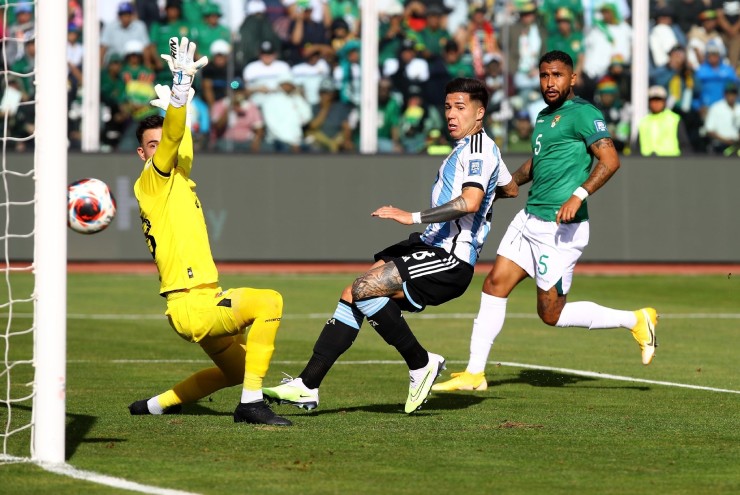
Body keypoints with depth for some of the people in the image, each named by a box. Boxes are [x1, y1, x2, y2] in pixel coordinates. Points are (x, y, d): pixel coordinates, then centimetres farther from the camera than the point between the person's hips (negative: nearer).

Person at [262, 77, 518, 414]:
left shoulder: (478, 150, -11)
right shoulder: (471, 148, 21)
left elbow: (470, 202, -29)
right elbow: (510, 189, 38)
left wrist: (413, 217, -29)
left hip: (450, 260, -10)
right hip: (433, 246, 10)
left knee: (364, 288, -23)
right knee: (354, 296, 1)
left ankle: (420, 363, -8)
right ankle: (306, 386, 2)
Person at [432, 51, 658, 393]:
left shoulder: (582, 114, -11)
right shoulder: (544, 117, 17)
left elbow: (610, 160, -21)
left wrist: (579, 195, -31)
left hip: (560, 226, -9)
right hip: (530, 218, 9)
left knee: (551, 314, -4)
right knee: (494, 285, 4)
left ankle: (636, 321, 10)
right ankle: (474, 374, 10)